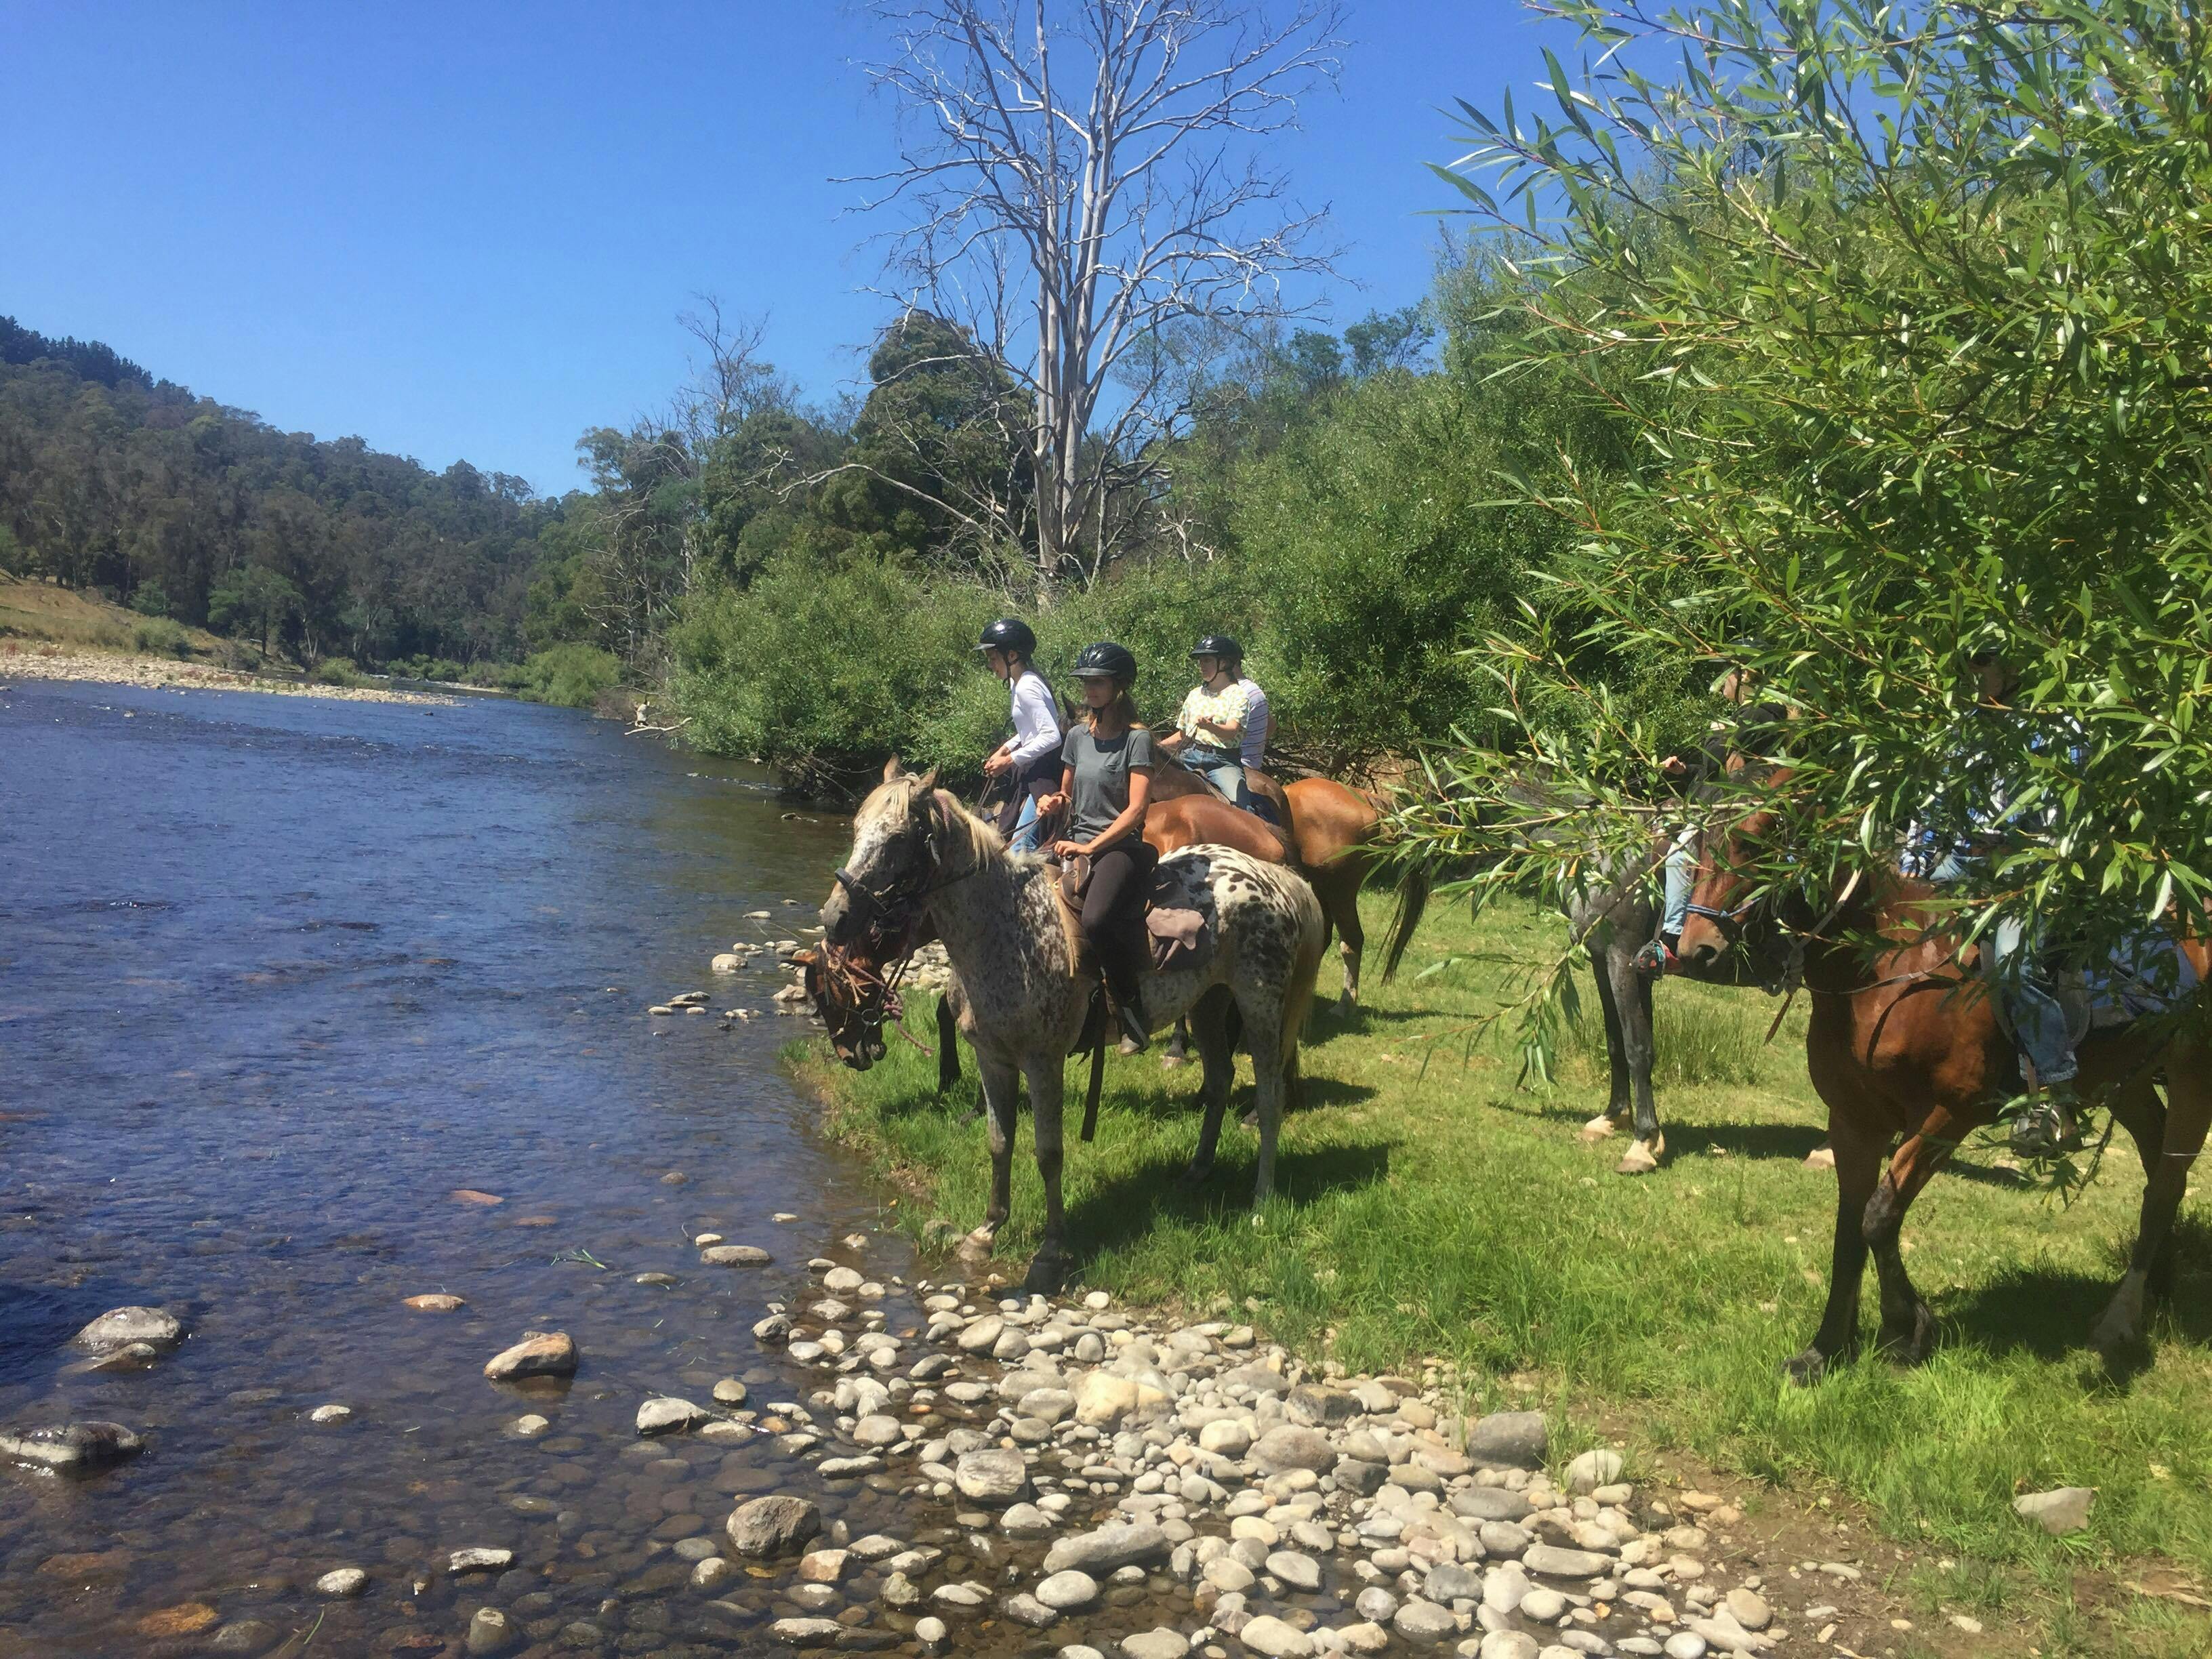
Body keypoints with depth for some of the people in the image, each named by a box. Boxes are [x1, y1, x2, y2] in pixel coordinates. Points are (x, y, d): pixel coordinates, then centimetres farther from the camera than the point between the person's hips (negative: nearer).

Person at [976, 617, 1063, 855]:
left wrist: (1010, 760, -20)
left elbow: (1052, 736, -26)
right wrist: (1006, 748, 10)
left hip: (1045, 773, -11)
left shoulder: (1027, 688, -19)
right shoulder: (1018, 683, 12)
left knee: (1021, 845, -15)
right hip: (1032, 773, 11)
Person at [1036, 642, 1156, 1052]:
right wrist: (1053, 801, 1)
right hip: (1076, 842, 6)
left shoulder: (1136, 738, -5)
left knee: (1095, 921, -33)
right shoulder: (1078, 736, 13)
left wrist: (1090, 847, -16)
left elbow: (1136, 809, -12)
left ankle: (1132, 1012, -12)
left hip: (1120, 846, -6)